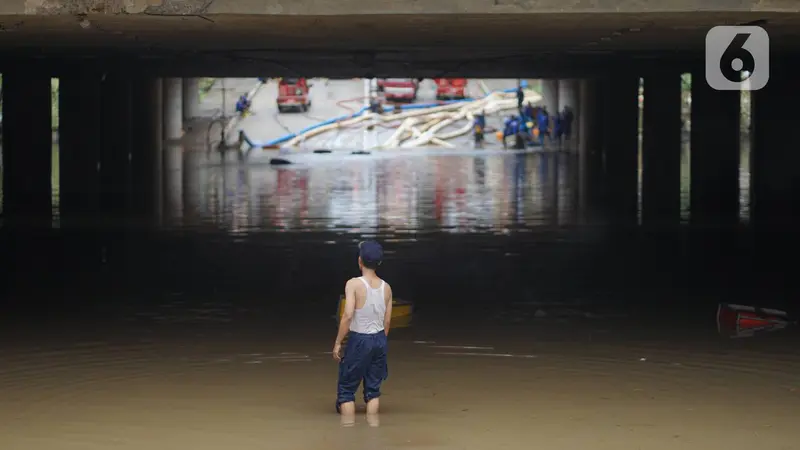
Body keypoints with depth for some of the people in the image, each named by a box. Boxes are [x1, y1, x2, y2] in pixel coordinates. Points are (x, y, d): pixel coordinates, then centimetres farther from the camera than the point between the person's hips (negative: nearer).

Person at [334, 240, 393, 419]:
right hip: (379, 340, 5)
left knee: (346, 389, 6)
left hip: (359, 340, -5)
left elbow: (348, 316, -20)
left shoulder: (354, 284, -14)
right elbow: (387, 321, 7)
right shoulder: (386, 287, 2)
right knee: (373, 388, 12)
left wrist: (338, 342, -12)